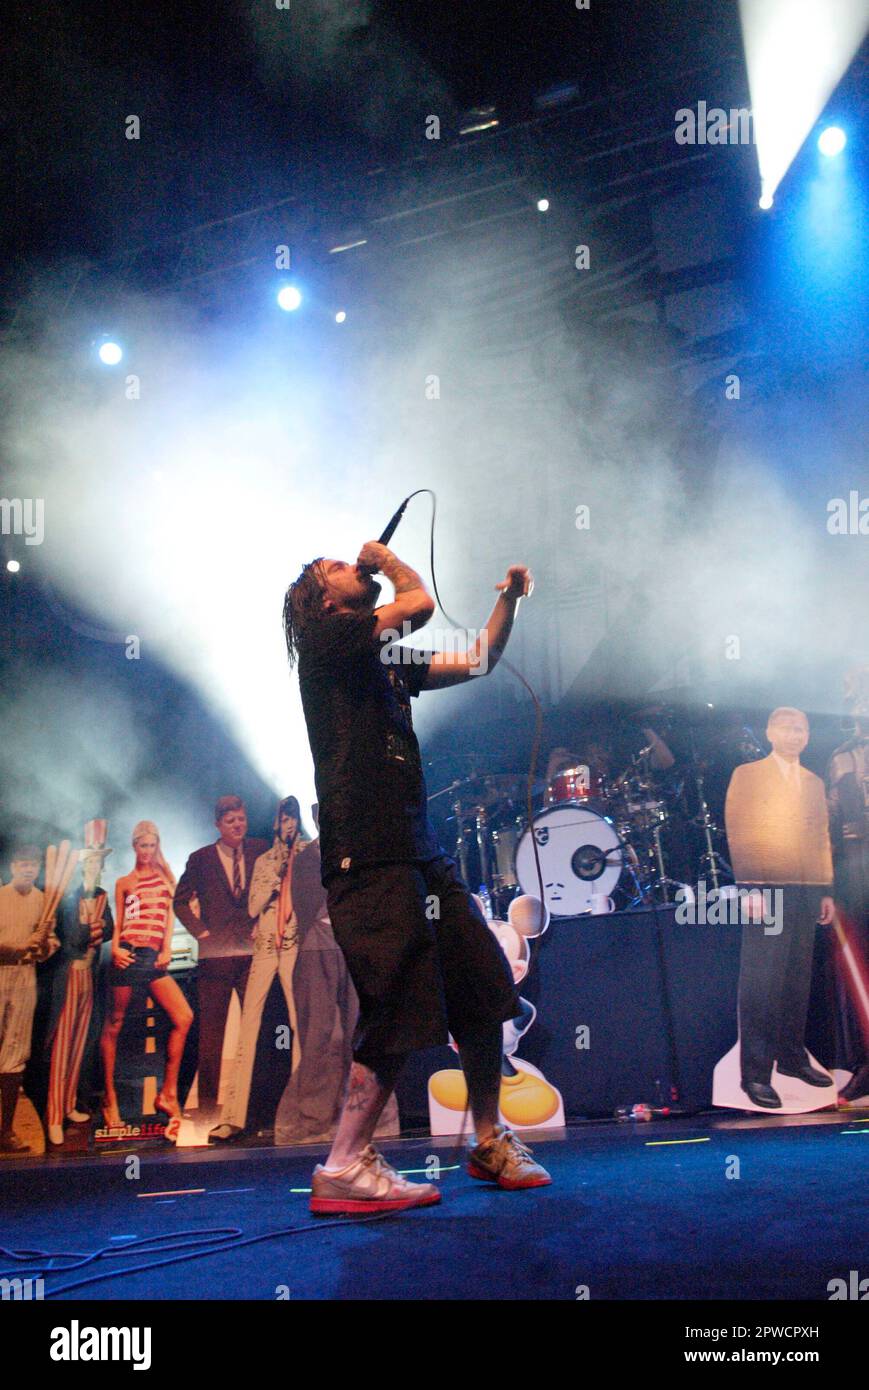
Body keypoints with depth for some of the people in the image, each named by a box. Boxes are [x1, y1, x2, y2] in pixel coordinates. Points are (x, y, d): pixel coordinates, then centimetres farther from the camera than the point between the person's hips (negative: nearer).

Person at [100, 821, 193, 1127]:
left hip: (154, 957, 2)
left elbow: (169, 915, 12)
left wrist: (167, 949, -1)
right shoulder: (124, 883, 13)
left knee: (184, 1016, -14)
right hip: (128, 955, -2)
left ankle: (168, 1092, -9)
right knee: (114, 1024, 1)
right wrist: (115, 948, -9)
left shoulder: (164, 876, 18)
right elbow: (118, 924, 9)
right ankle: (110, 1098, 11)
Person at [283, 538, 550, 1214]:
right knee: (401, 1013, -11)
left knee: (485, 992, 8)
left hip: (423, 854, 9)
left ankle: (490, 1142, 22)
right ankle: (344, 1168, 0)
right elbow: (421, 603, -11)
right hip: (369, 859, -9)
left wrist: (509, 598, 18)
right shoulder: (326, 640, -1)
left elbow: (477, 660, 28)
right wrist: (387, 558, 8)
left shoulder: (388, 662, 23)